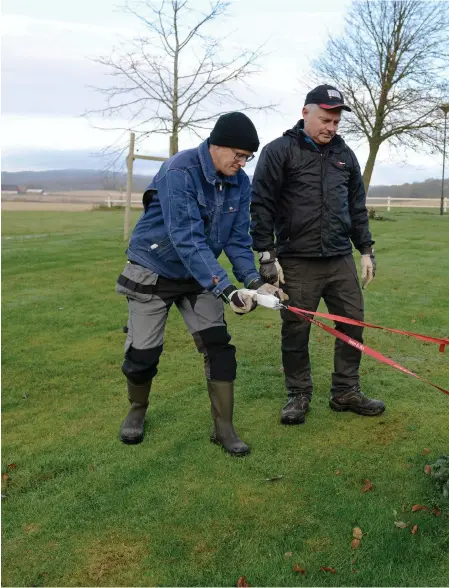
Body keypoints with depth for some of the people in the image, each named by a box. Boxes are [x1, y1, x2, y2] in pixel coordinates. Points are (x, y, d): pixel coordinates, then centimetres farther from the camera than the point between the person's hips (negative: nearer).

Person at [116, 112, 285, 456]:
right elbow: (186, 239, -35)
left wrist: (253, 280, -23)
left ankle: (224, 428, 8)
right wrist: (225, 289, -41)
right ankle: (137, 411, 31)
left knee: (218, 346, -4)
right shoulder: (179, 172, -27)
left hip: (200, 275, 5)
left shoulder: (241, 183, -7)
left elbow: (238, 239, -5)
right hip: (153, 272, -5)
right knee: (143, 352, 1)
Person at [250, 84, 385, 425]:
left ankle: (346, 392, 23)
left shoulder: (344, 154, 12)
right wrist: (267, 254, -11)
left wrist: (366, 250, 13)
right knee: (296, 330, 3)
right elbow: (261, 205, -6)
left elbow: (357, 207, 18)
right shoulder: (280, 151, -4)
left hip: (341, 259, 5)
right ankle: (299, 396, 20)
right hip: (297, 262, -5)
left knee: (353, 323, 8)